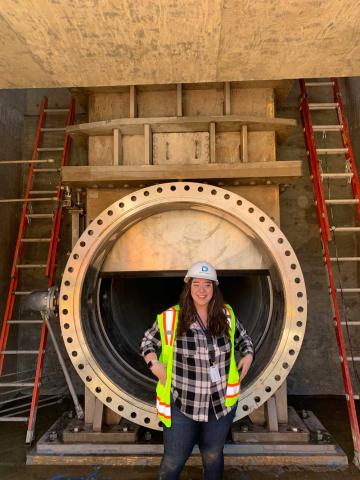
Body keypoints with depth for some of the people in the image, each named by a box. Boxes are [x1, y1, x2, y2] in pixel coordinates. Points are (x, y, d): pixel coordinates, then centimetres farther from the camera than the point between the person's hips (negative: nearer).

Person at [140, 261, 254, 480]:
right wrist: (153, 363, -11)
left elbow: (243, 338, 17)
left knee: (213, 456, 21)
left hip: (221, 404, 3)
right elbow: (148, 340, 4)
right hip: (182, 406, -2)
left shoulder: (227, 316, -3)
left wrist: (249, 355, -1)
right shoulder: (171, 318, -12)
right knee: (173, 461, 11)